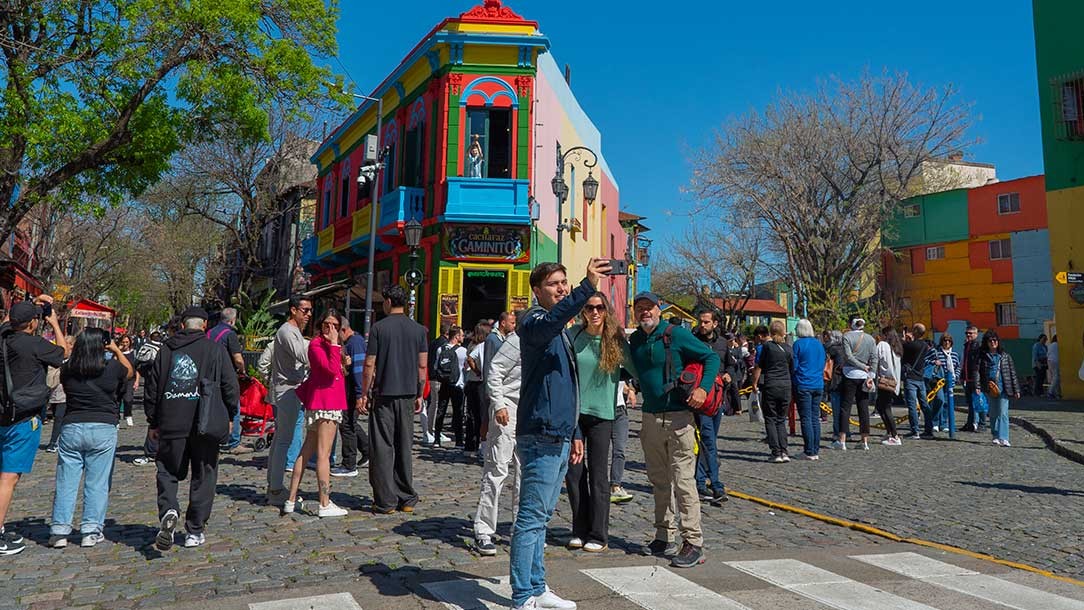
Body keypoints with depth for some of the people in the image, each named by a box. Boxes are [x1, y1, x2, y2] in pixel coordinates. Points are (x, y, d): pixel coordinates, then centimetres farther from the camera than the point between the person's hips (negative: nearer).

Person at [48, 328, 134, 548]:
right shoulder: (112, 368, -7)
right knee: (98, 483, 5)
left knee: (66, 481, 9)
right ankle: (91, 530, 8)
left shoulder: (67, 370, 1)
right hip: (103, 429, -2)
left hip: (71, 428, 3)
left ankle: (59, 531, 12)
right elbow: (130, 371, 14)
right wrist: (117, 350, 22)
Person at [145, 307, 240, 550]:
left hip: (171, 425, 2)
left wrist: (153, 423, 20)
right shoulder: (215, 349, -1)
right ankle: (194, 532, 13)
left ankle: (168, 511, -13)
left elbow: (152, 388, 11)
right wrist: (229, 417, 10)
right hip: (205, 426, -2)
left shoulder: (166, 350, 7)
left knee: (167, 473, 14)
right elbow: (231, 386, -3)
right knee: (203, 477, 9)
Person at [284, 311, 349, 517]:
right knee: (323, 454, -6)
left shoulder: (328, 345, 19)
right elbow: (331, 369, -23)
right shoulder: (316, 344, -10)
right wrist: (334, 344, -20)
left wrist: (342, 360, 11)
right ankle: (325, 505, -2)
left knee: (306, 451, 11)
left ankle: (291, 500, 17)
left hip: (330, 402, 10)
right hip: (325, 403, -10)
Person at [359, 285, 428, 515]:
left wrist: (364, 394, 1)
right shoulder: (418, 330, 4)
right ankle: (407, 499, 17)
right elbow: (423, 366, 5)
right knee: (404, 448, 12)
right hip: (408, 395, 4)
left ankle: (386, 501, 4)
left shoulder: (378, 328, -6)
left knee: (383, 448, 3)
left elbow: (370, 364, -7)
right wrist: (419, 395, 12)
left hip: (383, 394, -4)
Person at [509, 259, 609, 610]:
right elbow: (551, 322, -36)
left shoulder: (561, 332, 21)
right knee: (531, 518, -4)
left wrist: (574, 433, 23)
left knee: (542, 516, 15)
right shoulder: (534, 322, -8)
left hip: (558, 438, 10)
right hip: (540, 438, -10)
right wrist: (587, 288, -45)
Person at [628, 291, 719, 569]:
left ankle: (693, 542, 1)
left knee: (683, 481, -6)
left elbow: (711, 357, -5)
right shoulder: (634, 341, 10)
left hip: (678, 418, -6)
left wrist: (703, 388, -18)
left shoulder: (676, 335, -7)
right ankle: (664, 538, 23)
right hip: (650, 418, 6)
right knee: (659, 481, 12)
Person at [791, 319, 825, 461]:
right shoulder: (819, 344, 10)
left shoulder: (798, 344, -8)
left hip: (803, 386, -6)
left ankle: (810, 452, -2)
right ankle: (816, 451, 12)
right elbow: (823, 364, 18)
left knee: (806, 419, -3)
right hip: (818, 385, 6)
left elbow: (794, 366, -7)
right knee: (815, 418, 10)